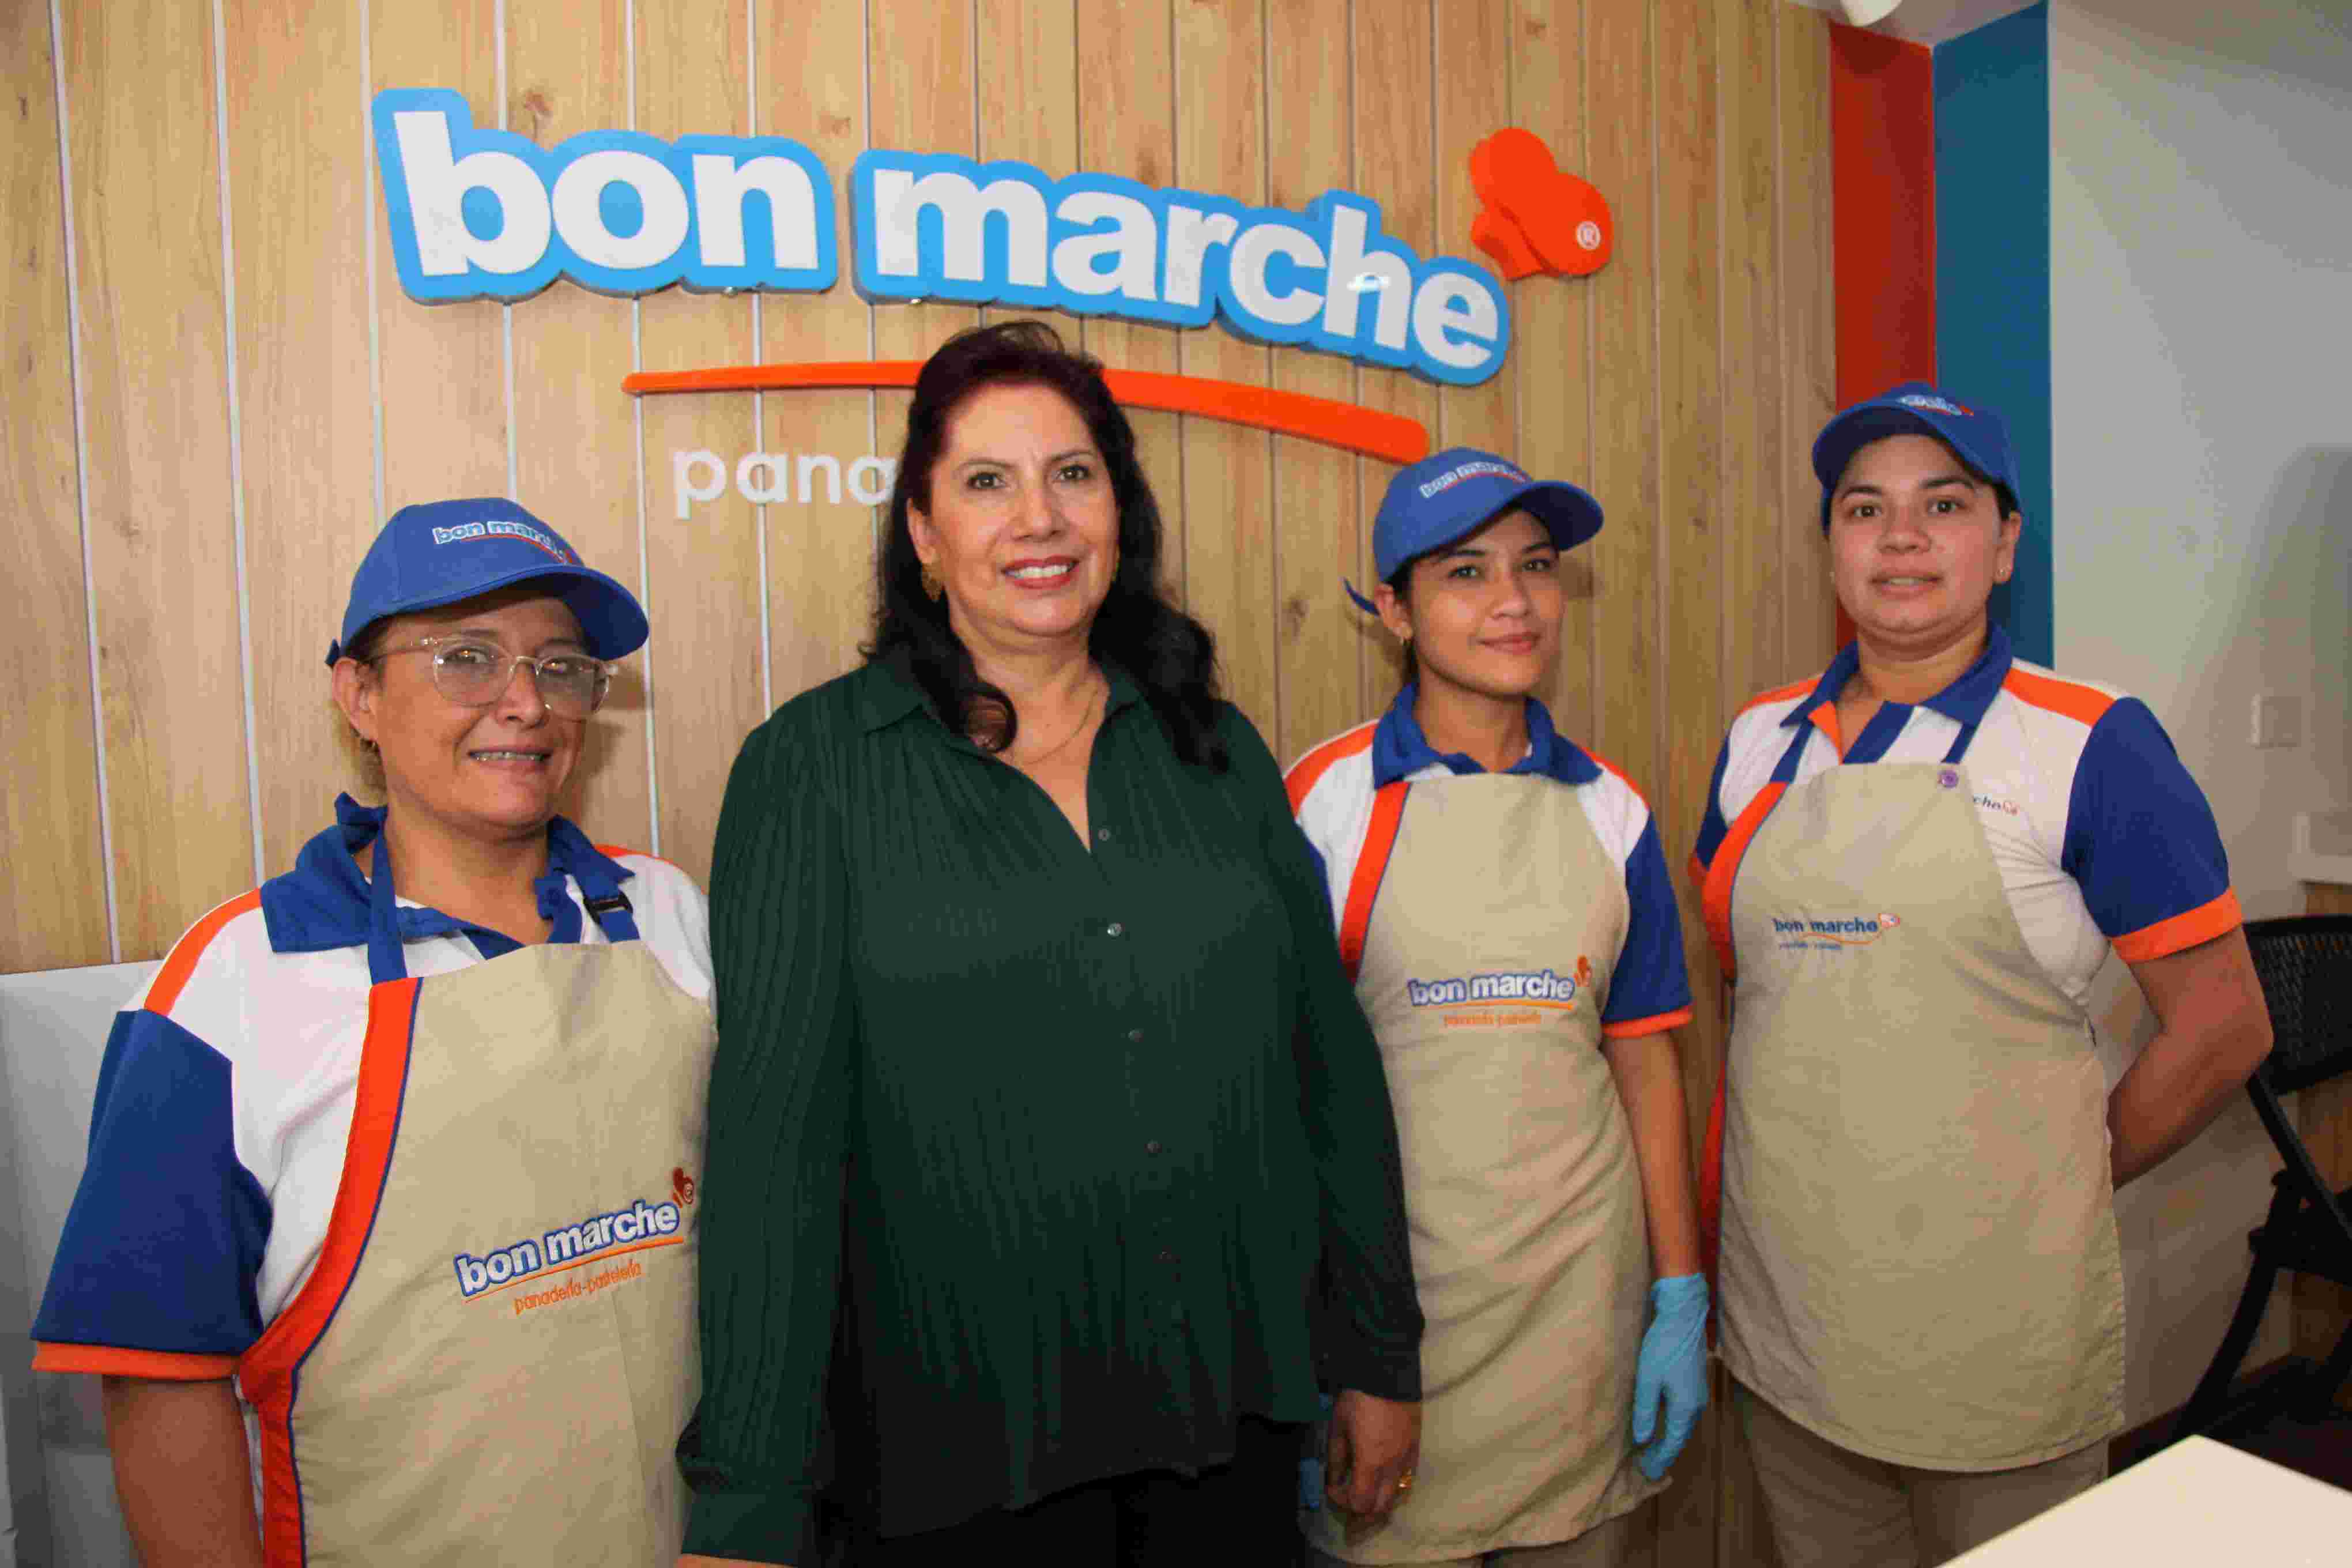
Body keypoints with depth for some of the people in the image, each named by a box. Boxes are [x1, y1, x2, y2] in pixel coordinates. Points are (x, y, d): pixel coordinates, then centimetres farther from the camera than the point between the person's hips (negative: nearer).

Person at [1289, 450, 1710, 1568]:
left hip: (1582, 1303, 3)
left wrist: (1681, 1299, 6)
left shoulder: (1609, 812, 3)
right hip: (1387, 1301, -3)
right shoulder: (1324, 804, -9)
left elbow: (1644, 1059, 7)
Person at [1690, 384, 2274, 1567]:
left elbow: (2222, 1025, -5)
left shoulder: (2093, 746, -7)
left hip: (1992, 1328, -3)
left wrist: (2057, 1190, 1)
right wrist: (1724, 1182, 10)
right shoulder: (1762, 741, 5)